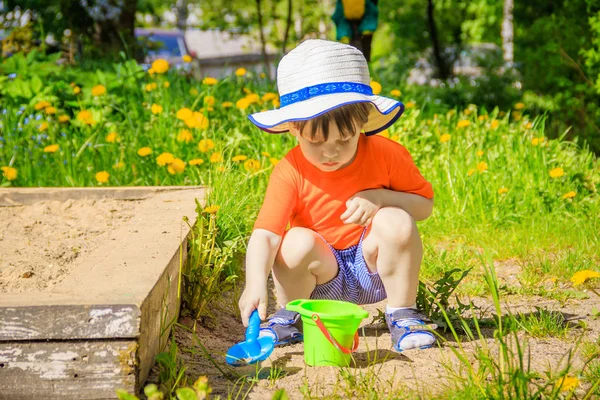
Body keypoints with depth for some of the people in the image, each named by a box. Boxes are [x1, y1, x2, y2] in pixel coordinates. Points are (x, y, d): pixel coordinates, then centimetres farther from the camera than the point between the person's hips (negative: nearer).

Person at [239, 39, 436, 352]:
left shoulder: (385, 154, -13)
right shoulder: (290, 173, -18)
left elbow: (424, 204, -4)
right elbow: (265, 233, -27)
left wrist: (380, 198, -24)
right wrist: (255, 283, -45)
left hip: (376, 268, 1)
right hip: (324, 274, 0)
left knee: (396, 222, -28)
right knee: (297, 243, -31)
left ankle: (402, 316, -8)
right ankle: (288, 317, 0)